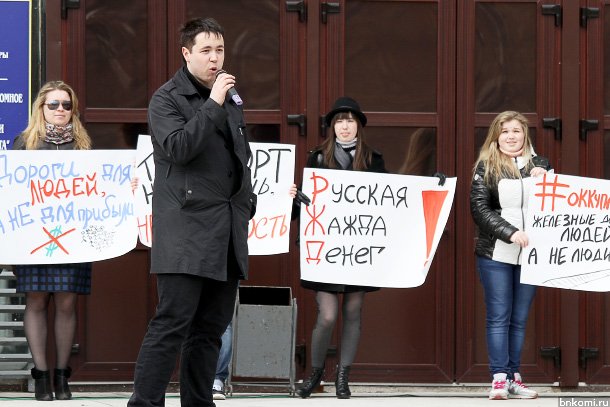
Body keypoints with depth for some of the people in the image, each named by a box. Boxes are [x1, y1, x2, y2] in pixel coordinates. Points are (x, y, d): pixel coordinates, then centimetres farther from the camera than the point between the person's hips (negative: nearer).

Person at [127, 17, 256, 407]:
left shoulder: (232, 99, 19)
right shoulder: (166, 99, -2)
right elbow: (178, 147, -18)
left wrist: (248, 201, 18)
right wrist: (213, 104, -18)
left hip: (228, 233, 7)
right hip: (187, 231, -7)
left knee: (211, 327, 7)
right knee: (173, 322, -13)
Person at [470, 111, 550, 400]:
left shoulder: (539, 165, 10)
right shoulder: (486, 167, 2)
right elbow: (479, 209, -6)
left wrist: (544, 179, -7)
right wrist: (510, 233, -17)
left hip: (530, 253, 3)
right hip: (496, 255, -3)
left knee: (520, 319, 6)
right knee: (499, 317, -3)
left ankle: (514, 378, 9)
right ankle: (499, 378, -3)